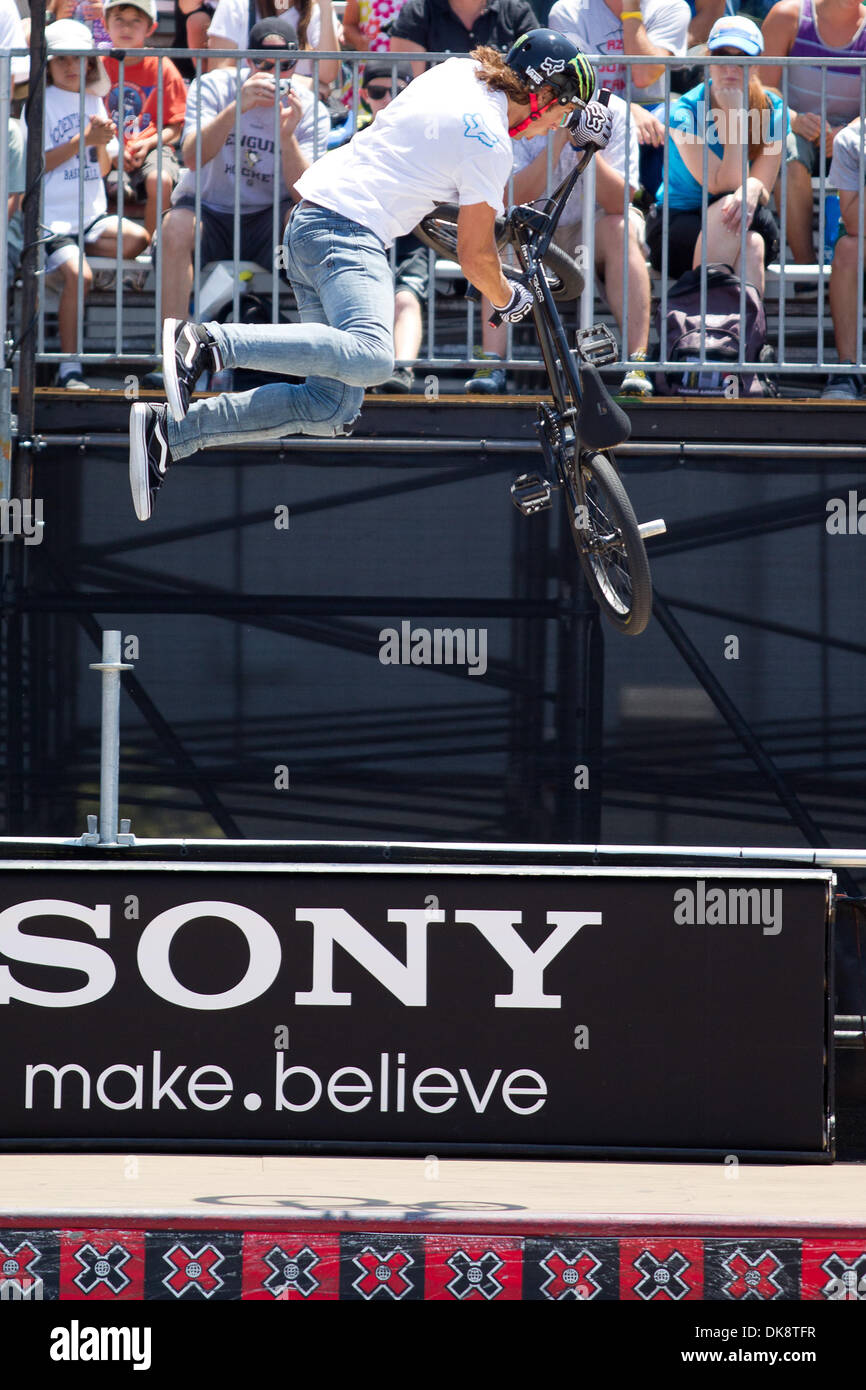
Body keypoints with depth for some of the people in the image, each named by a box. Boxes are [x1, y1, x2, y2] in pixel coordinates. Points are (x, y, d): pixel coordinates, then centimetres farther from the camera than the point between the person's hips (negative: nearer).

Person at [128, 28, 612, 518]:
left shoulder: (459, 70, 15)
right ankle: (208, 342, -36)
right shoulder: (490, 145, -9)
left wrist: (573, 117, 46)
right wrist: (510, 300, 17)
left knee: (331, 408, 4)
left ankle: (167, 432, -1)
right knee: (371, 357, -34)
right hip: (351, 230, -10)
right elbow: (475, 257, -3)